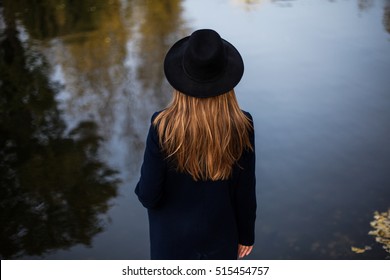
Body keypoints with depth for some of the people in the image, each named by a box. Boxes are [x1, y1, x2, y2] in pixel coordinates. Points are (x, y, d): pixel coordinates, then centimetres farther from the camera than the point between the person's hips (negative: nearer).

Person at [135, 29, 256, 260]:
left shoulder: (164, 128, -27)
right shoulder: (241, 128, -21)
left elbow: (149, 194, -19)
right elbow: (245, 191, -11)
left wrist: (142, 189, 6)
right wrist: (247, 234, 7)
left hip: (173, 238, -1)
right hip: (219, 236, 2)